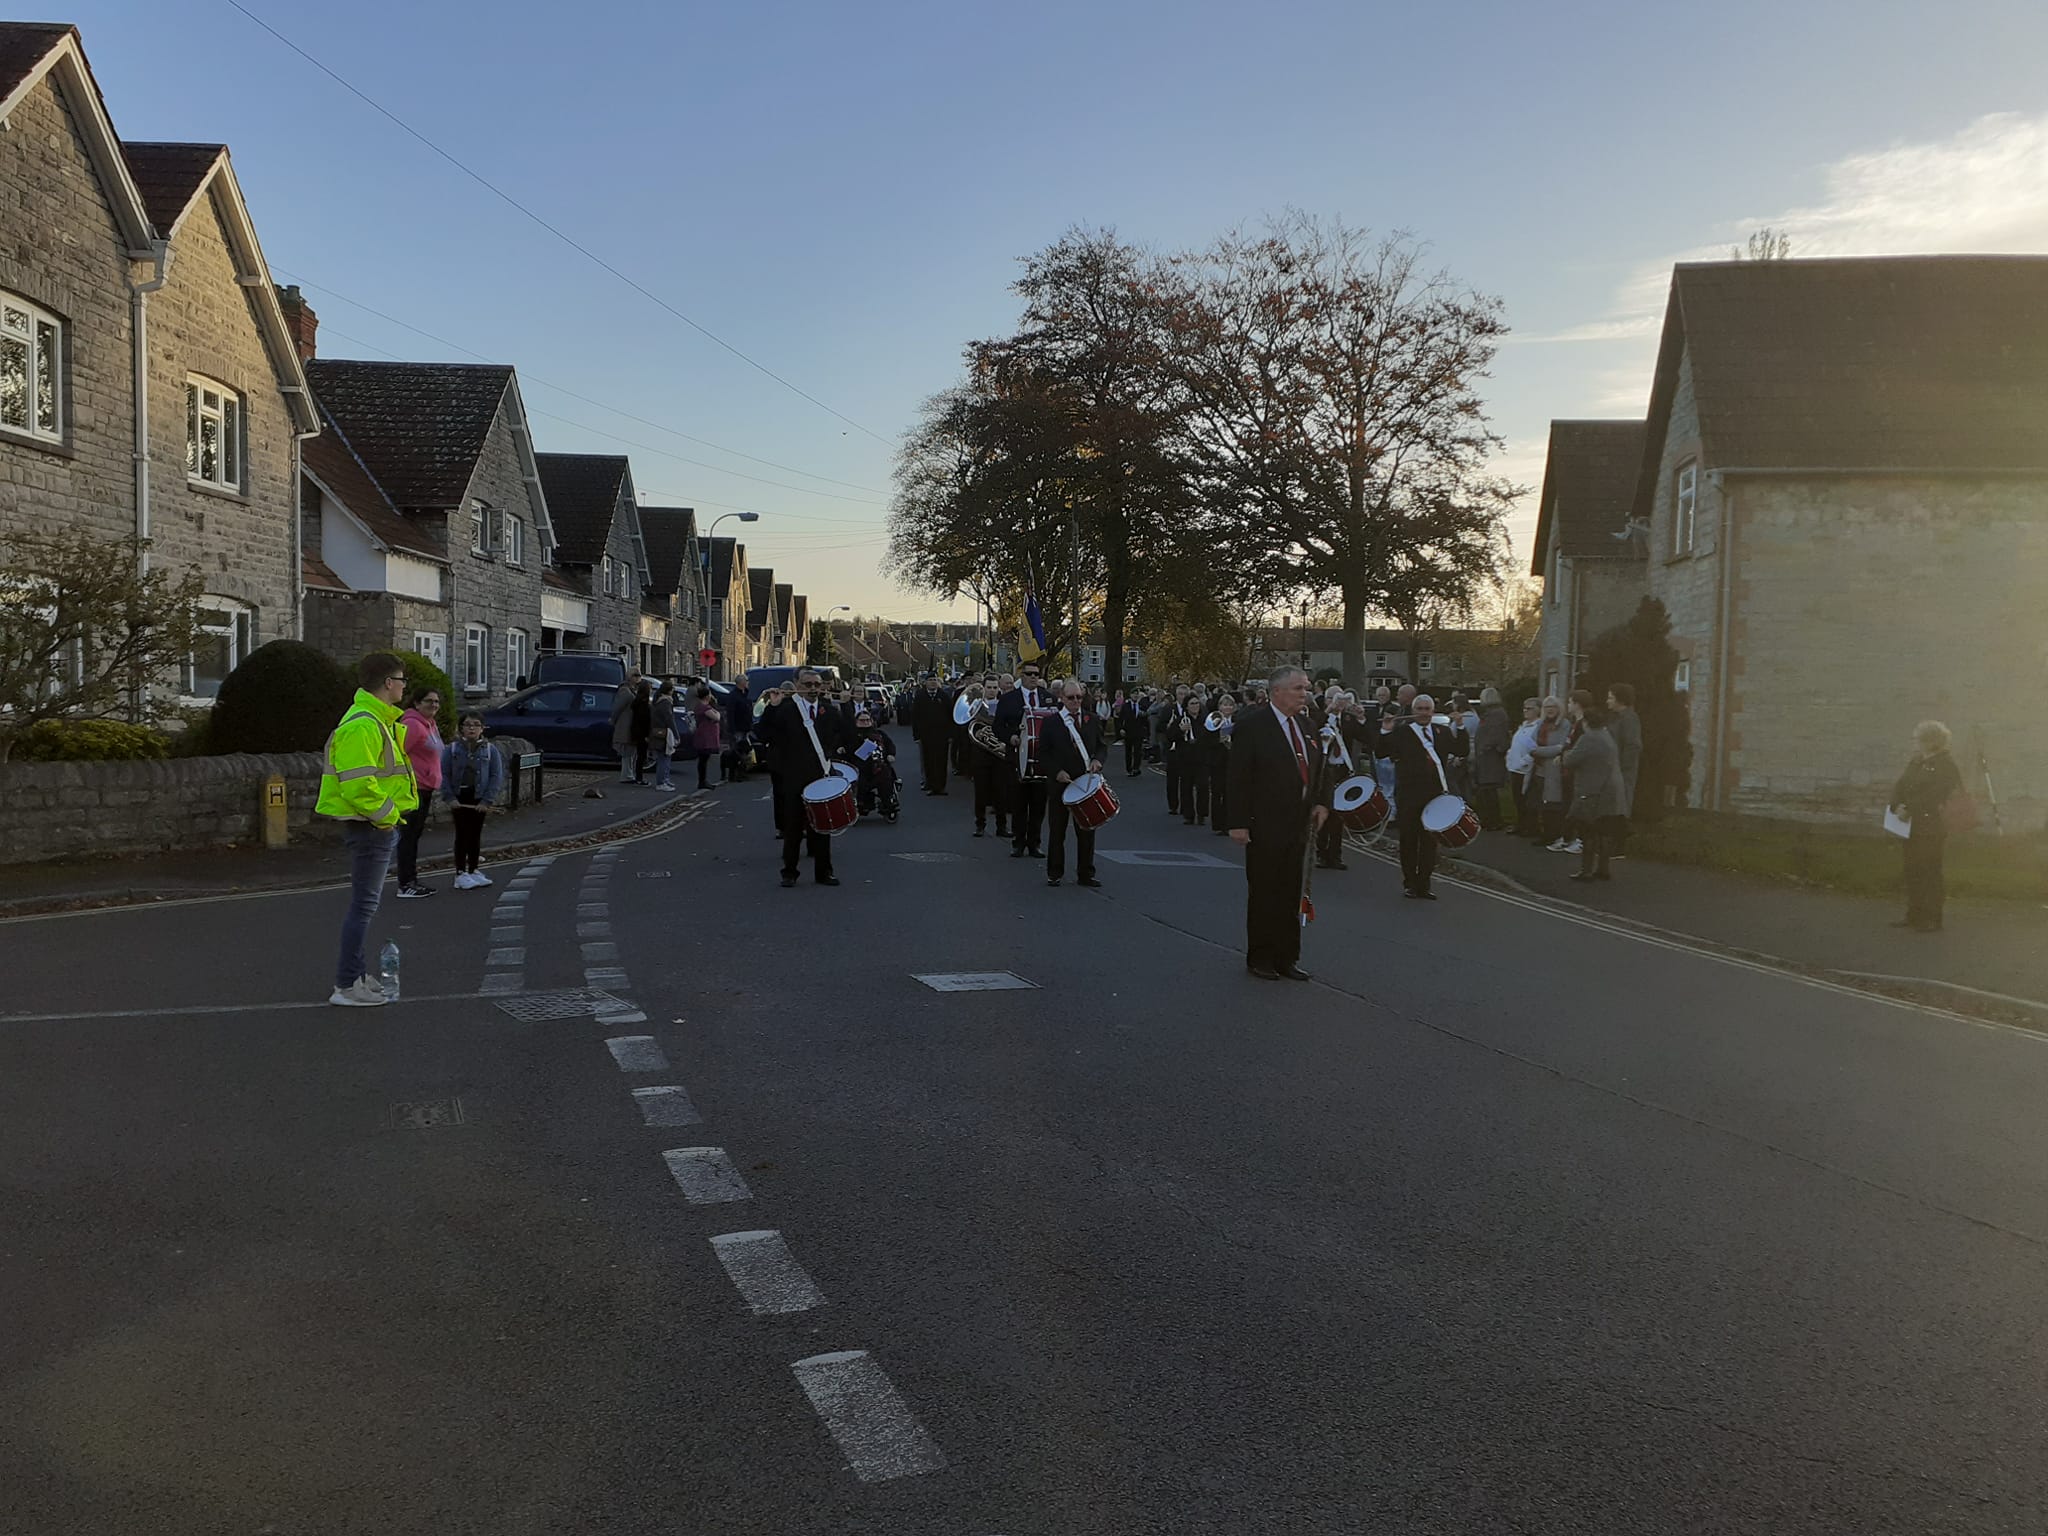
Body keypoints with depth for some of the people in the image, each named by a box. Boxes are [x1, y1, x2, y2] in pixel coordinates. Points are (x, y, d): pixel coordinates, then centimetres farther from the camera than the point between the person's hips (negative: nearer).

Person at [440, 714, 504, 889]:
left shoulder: (490, 749, -1)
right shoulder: (452, 749, -2)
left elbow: (497, 776, -3)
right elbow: (444, 774, -3)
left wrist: (487, 801, -11)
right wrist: (450, 798, -13)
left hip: (479, 799, 1)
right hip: (459, 798, -1)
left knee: (475, 834, 10)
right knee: (462, 834, -1)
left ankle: (473, 871, 20)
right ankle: (460, 873, 3)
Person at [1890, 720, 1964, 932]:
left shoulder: (1947, 766, -11)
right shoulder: (1917, 760, 13)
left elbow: (1932, 797, -18)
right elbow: (1900, 785, 9)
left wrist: (1908, 809, -17)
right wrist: (1897, 806, -8)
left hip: (1931, 829, -8)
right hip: (1912, 825, 8)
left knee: (1930, 873, -2)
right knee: (1912, 872, 12)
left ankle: (1932, 920, 4)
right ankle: (1914, 915, 21)